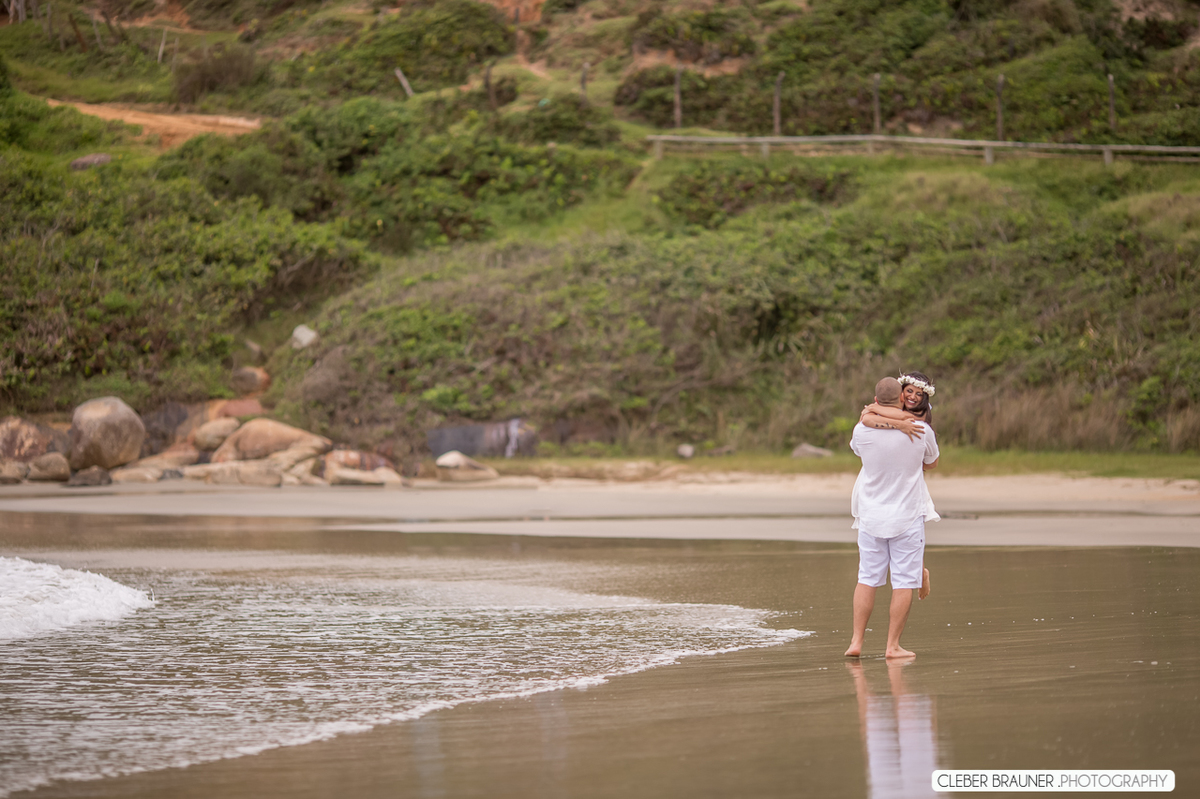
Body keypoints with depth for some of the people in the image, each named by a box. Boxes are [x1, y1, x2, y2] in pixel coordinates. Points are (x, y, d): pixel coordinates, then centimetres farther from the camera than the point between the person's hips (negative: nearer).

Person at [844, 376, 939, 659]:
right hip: (907, 517, -2)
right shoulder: (922, 431, -11)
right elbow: (931, 463, 9)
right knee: (904, 582, 3)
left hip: (871, 516, 2)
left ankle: (856, 641, 8)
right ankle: (893, 645, 2)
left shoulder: (862, 430, -10)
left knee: (867, 579, 11)